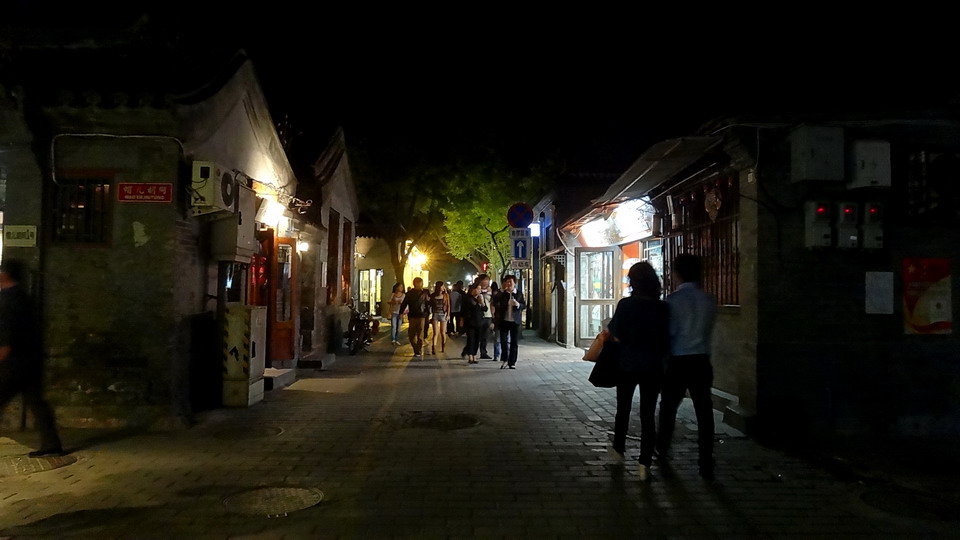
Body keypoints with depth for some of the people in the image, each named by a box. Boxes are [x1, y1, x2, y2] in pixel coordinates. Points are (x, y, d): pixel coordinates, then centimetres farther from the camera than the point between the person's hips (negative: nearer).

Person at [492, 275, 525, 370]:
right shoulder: (502, 294, 3)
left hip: (515, 321, -1)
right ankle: (505, 360, 18)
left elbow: (524, 305, 5)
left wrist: (518, 304, -17)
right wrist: (501, 291, -15)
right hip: (504, 320, 1)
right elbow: (495, 303, -10)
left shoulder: (519, 294, 3)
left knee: (514, 342, 4)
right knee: (503, 341, 2)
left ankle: (512, 362, 13)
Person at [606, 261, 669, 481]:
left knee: (623, 409, 19)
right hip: (653, 367, 1)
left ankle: (619, 449, 36)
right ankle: (644, 463, 1)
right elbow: (666, 340, -1)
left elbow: (616, 337, -12)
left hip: (627, 365, -1)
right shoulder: (662, 308, -6)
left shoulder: (625, 304, -12)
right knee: (648, 414, 6)